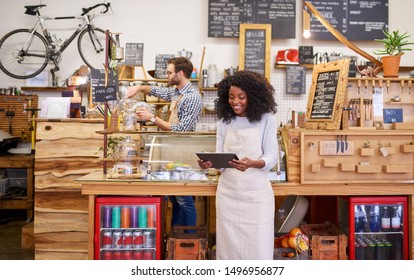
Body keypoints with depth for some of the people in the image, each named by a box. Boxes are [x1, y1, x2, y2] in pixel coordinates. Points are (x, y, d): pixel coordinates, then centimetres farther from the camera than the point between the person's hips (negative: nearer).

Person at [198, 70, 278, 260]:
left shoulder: (266, 120, -4)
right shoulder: (224, 122, 6)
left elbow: (271, 158, -9)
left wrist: (251, 163, -30)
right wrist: (210, 162, -17)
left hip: (257, 192, -3)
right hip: (228, 192, 3)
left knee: (258, 248, 4)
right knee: (229, 244, 11)